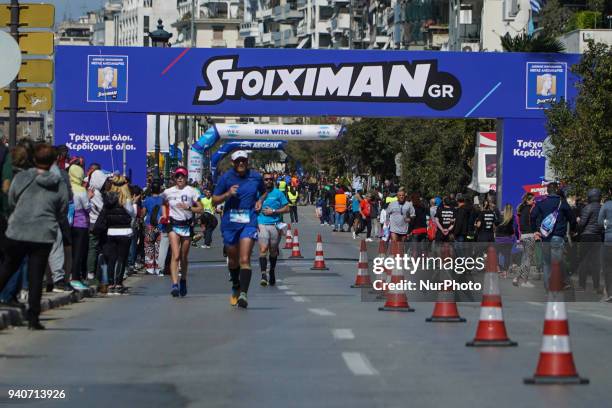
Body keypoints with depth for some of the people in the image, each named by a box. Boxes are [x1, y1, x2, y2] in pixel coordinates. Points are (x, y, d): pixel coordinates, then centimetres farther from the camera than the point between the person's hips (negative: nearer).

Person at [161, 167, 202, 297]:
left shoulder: (191, 191, 0)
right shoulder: (168, 192, 5)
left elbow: (200, 209, -1)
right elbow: (164, 203, 25)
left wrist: (188, 207, -17)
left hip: (187, 225, 0)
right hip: (174, 225, 0)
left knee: (184, 257, 10)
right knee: (175, 256, -15)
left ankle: (183, 281, 32)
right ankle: (175, 284, -24)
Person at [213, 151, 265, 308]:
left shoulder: (256, 177, 4)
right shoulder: (226, 177, -1)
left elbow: (264, 192, 24)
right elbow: (214, 200, 2)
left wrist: (260, 201, 3)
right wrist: (228, 194, -15)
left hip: (249, 222, -1)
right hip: (230, 222, 1)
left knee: (245, 259, -15)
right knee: (233, 259, 15)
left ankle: (243, 293, -23)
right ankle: (235, 286, 40)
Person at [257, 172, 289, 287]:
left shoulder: (278, 193, 6)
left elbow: (287, 208, 5)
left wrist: (273, 211, -8)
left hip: (275, 225, 0)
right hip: (262, 225, 0)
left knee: (273, 251, 10)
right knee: (263, 249, -16)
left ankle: (272, 272, 30)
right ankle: (263, 274, -22)